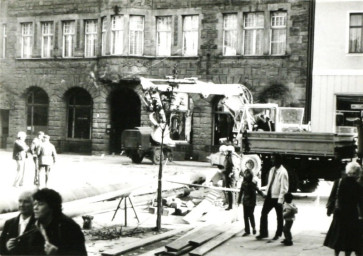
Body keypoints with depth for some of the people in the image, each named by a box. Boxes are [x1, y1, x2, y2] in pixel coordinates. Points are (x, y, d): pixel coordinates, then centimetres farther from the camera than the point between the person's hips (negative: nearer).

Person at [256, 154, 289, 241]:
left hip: (277, 197, -7)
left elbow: (284, 188, -17)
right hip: (269, 195, 7)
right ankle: (263, 233, 19)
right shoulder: (272, 170, 7)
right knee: (263, 213, 8)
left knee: (279, 217, 8)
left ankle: (278, 234, 22)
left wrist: (280, 200, -18)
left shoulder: (283, 172, -17)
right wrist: (266, 190, 9)